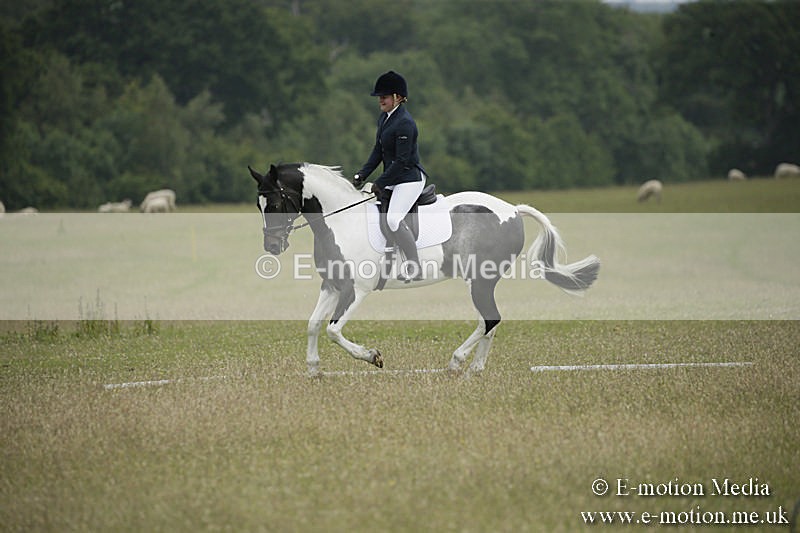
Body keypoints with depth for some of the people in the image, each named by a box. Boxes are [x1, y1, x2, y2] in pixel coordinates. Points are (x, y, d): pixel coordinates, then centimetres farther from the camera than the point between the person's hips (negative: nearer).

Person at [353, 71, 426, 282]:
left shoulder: (404, 123, -18)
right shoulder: (384, 118, 11)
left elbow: (402, 160, -20)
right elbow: (378, 151, 16)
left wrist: (381, 183, -18)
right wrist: (362, 175, 6)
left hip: (410, 179, -11)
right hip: (394, 180, 11)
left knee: (394, 218, -24)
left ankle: (415, 268, -21)